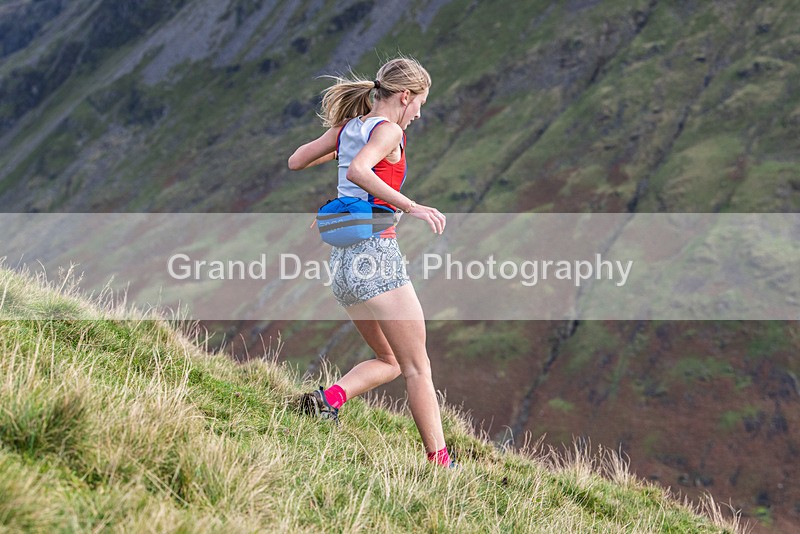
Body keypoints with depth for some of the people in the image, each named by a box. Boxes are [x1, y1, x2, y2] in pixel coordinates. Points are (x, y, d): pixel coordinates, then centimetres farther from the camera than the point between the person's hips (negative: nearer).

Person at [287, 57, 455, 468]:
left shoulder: (348, 127, 14)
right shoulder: (388, 130, -8)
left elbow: (296, 161, 24)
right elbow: (357, 171, -28)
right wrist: (411, 207, -31)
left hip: (342, 258, 8)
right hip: (375, 252, -8)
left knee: (389, 362, 18)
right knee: (417, 368, -1)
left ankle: (331, 397, -6)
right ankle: (439, 461, -3)